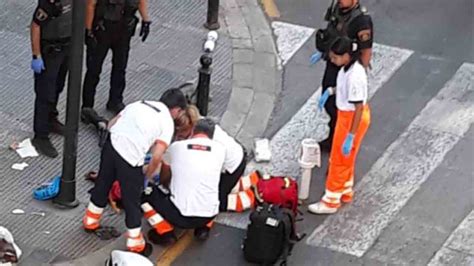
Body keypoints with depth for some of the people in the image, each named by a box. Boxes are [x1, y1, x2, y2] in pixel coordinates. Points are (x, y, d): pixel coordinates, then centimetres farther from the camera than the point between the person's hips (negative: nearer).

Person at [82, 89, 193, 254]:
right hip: (131, 158, -5)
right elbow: (157, 157, -1)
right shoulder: (168, 122, 7)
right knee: (132, 198, 10)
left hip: (111, 143, 5)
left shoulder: (140, 104, 23)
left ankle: (90, 221, 45)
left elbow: (111, 124, 20)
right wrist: (148, 175, 16)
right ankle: (134, 241, 21)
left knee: (102, 183, 27)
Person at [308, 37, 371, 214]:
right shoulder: (348, 67, -5)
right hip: (346, 114, 9)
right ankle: (345, 192, 43)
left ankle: (330, 201, 19)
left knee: (340, 160, 5)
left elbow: (358, 109, -29)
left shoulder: (355, 76, -32)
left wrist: (350, 137, -26)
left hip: (353, 119, -9)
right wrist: (330, 91, 6)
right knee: (345, 158, 25)